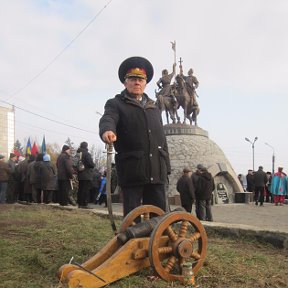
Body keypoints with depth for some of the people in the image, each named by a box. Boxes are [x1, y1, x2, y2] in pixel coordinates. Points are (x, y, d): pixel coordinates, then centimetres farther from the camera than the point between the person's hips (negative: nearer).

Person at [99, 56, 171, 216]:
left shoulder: (153, 108, 22)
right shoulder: (116, 104, 5)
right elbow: (108, 119, -17)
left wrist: (166, 167, 16)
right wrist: (107, 130, -42)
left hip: (156, 171, 5)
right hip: (132, 171, -4)